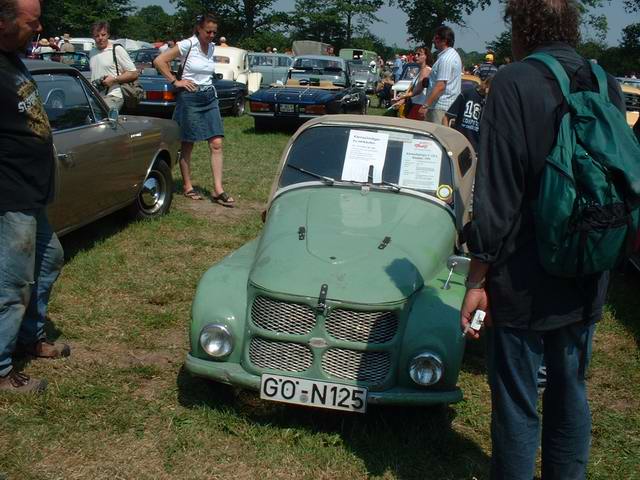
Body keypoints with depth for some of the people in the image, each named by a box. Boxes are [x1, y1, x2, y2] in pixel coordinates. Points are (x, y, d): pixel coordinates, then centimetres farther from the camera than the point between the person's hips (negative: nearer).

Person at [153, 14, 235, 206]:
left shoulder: (212, 47, 9)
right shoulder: (188, 45, -9)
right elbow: (159, 61, -12)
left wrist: (208, 87, 14)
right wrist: (175, 81, -10)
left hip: (210, 97, 6)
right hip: (190, 98, -5)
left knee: (216, 144, -4)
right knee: (187, 145, 5)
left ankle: (218, 190, -3)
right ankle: (187, 187, 17)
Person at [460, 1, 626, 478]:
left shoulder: (514, 83, -15)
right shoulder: (608, 85, 3)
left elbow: (496, 196, -17)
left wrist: (476, 281, -9)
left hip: (524, 283, -6)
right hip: (587, 283, 6)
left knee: (517, 404, 7)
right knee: (571, 394, 20)